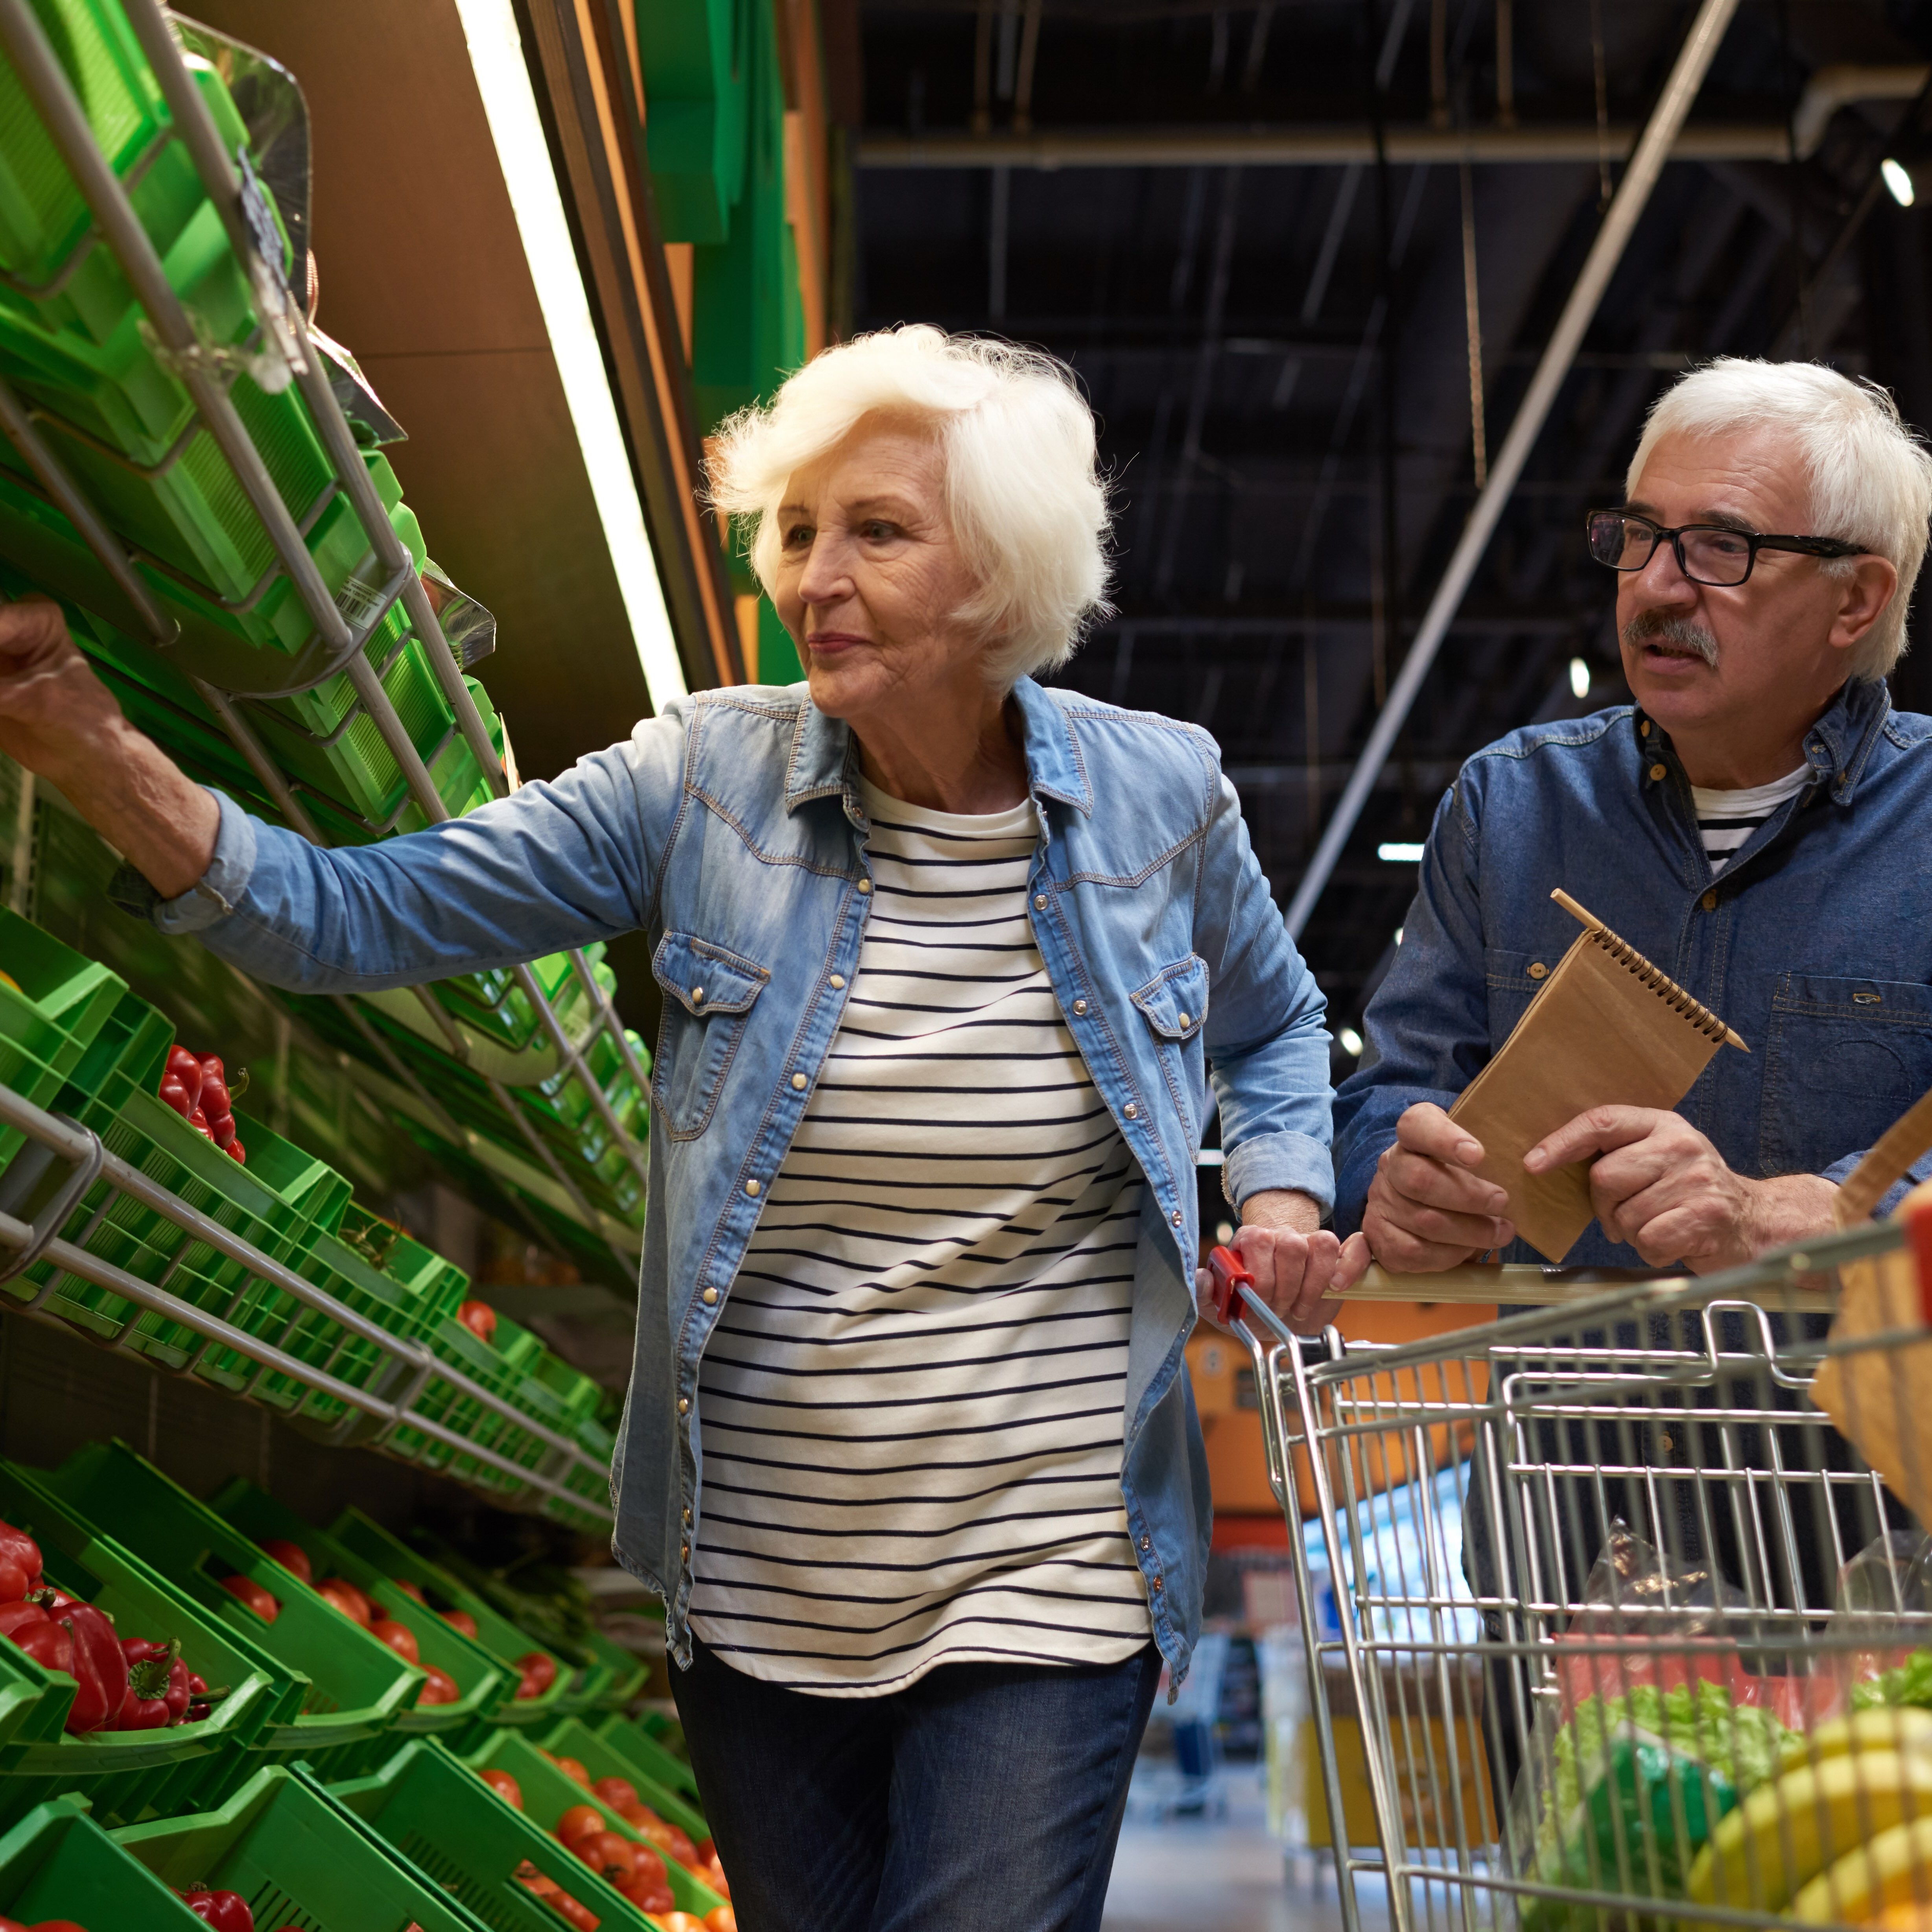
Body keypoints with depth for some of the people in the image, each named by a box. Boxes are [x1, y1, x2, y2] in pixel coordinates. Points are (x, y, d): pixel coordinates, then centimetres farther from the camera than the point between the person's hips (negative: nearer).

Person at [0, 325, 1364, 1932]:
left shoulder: (1159, 792, -4)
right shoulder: (706, 780, -6)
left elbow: (1272, 1024, 15)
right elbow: (366, 920, -8)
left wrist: (1283, 1193, -5)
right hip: (756, 1581, 2)